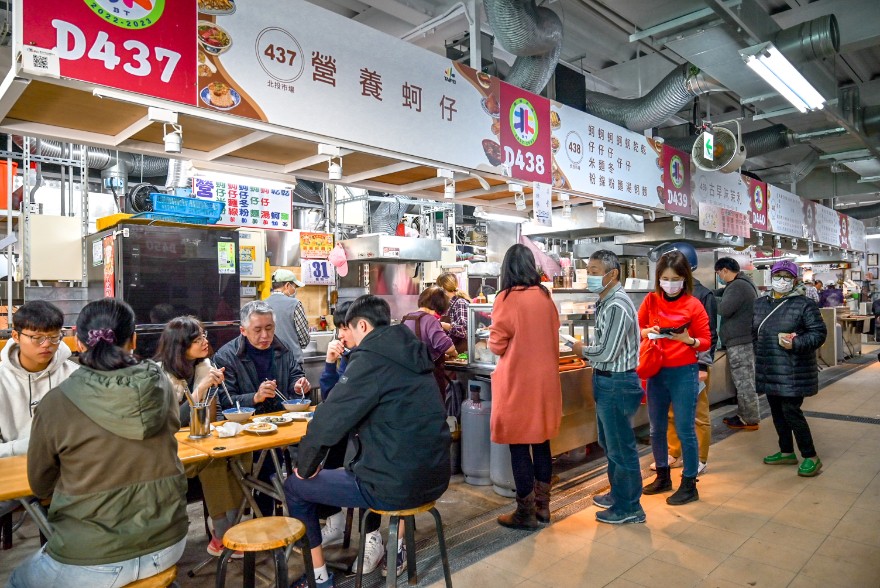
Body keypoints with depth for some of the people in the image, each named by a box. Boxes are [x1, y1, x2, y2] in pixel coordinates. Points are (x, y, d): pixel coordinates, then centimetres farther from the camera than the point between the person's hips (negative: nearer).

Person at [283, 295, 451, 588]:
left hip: (397, 487, -8)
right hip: (433, 478, 8)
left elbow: (329, 421, -15)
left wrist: (305, 467, 2)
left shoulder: (370, 358, -16)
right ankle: (395, 547, 39)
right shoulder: (410, 353, 9)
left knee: (295, 487, 12)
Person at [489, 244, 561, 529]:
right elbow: (552, 338, 12)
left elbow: (497, 345, -8)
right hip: (545, 380, 6)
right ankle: (542, 506, 28)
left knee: (519, 447, 4)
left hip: (518, 383, -6)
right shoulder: (545, 297, 4)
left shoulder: (507, 298, -13)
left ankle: (526, 513, 14)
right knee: (541, 443, 16)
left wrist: (494, 333, 12)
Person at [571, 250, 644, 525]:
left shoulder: (616, 306, -21)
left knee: (621, 447, 3)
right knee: (609, 443, 21)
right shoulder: (606, 302, 10)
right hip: (607, 381, 10)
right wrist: (588, 353, 1)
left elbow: (607, 352, -23)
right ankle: (618, 494, 38)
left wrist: (582, 350, -7)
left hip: (616, 384, -10)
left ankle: (629, 508, 18)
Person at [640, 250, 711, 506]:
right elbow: (637, 328, 9)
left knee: (685, 430, 2)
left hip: (684, 373, -4)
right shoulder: (651, 300, 2)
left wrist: (689, 340, -23)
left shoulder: (694, 305, -7)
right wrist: (647, 332, -12)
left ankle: (689, 485, 18)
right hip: (656, 372, 4)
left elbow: (706, 342, -3)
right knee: (656, 429, 13)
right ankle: (663, 477, 31)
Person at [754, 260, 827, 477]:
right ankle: (786, 452, 29)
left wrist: (796, 343, -23)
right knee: (777, 412, 14)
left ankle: (811, 457, 10)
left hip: (794, 372, -6)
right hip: (769, 371, 6)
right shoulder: (760, 303, 10)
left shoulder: (804, 304, -8)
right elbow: (754, 332, 20)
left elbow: (819, 333, -10)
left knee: (791, 411, -7)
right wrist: (759, 352, 14)